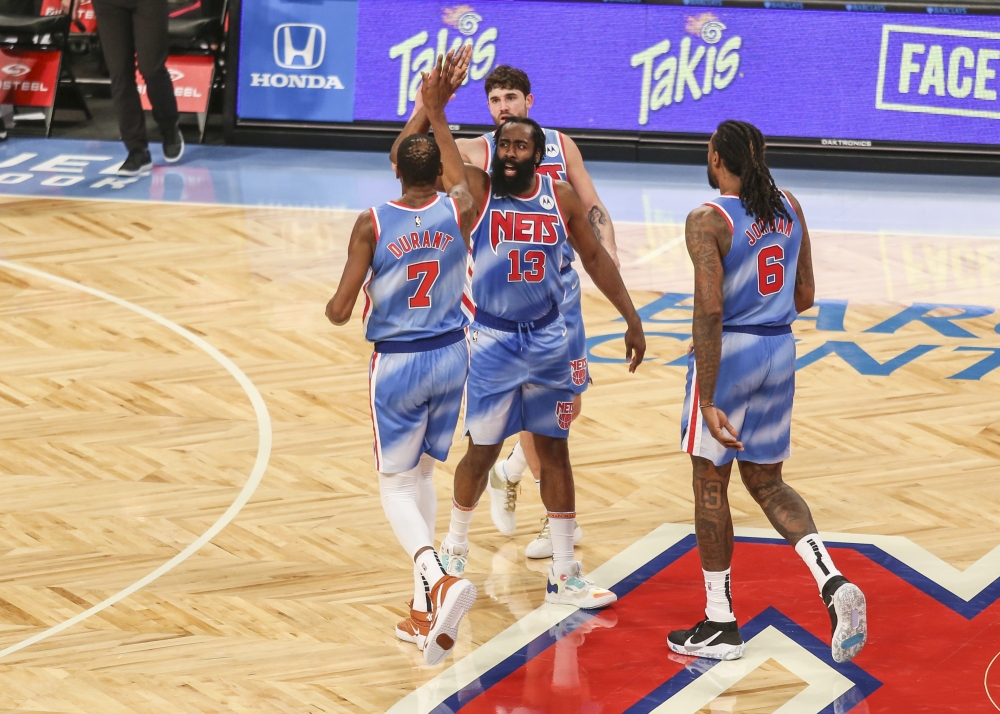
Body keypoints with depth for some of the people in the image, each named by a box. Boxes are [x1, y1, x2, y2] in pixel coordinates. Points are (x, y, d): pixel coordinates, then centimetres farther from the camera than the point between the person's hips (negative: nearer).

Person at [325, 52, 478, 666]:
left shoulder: (373, 225, -15)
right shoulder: (459, 212, -7)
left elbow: (341, 311, -12)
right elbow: (458, 176, 19)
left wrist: (333, 306, 11)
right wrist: (438, 113, 27)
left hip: (397, 363, -3)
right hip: (451, 357, 3)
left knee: (397, 484, 6)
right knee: (423, 473, 20)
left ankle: (439, 580, -23)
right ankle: (425, 611, 19)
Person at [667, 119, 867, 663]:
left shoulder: (708, 221, -16)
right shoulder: (789, 209, 4)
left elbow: (710, 311, -22)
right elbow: (805, 296, 10)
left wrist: (708, 401, -23)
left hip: (728, 353, -6)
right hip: (780, 353, 6)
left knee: (710, 483, 9)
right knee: (767, 483, 18)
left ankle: (720, 625, 15)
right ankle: (833, 584, -4)